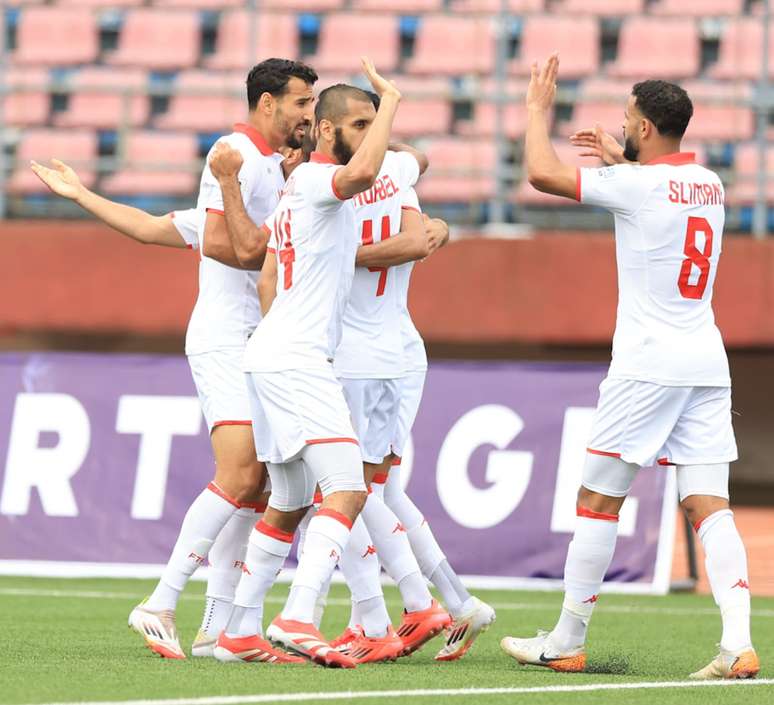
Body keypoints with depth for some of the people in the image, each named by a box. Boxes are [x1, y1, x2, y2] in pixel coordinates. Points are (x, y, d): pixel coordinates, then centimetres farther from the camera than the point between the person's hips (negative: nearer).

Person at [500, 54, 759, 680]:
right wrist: (622, 159, 41)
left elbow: (543, 172, -9)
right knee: (710, 507, -1)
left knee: (598, 502, 4)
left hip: (648, 364, -6)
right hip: (708, 363, 6)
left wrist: (539, 108, 6)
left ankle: (566, 643, 11)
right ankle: (738, 643, -16)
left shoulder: (636, 184, -11)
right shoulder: (709, 184, 11)